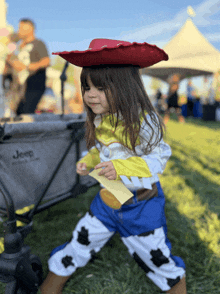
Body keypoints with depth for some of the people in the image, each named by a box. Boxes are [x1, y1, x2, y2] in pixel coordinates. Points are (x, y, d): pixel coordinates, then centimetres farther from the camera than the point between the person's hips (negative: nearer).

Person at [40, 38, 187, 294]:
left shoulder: (142, 122, -23)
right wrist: (87, 162, -7)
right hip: (106, 200, 5)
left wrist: (122, 168, -33)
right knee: (78, 245, 13)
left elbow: (157, 159, -21)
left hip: (142, 204, -5)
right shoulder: (99, 121, -3)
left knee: (156, 257, 12)